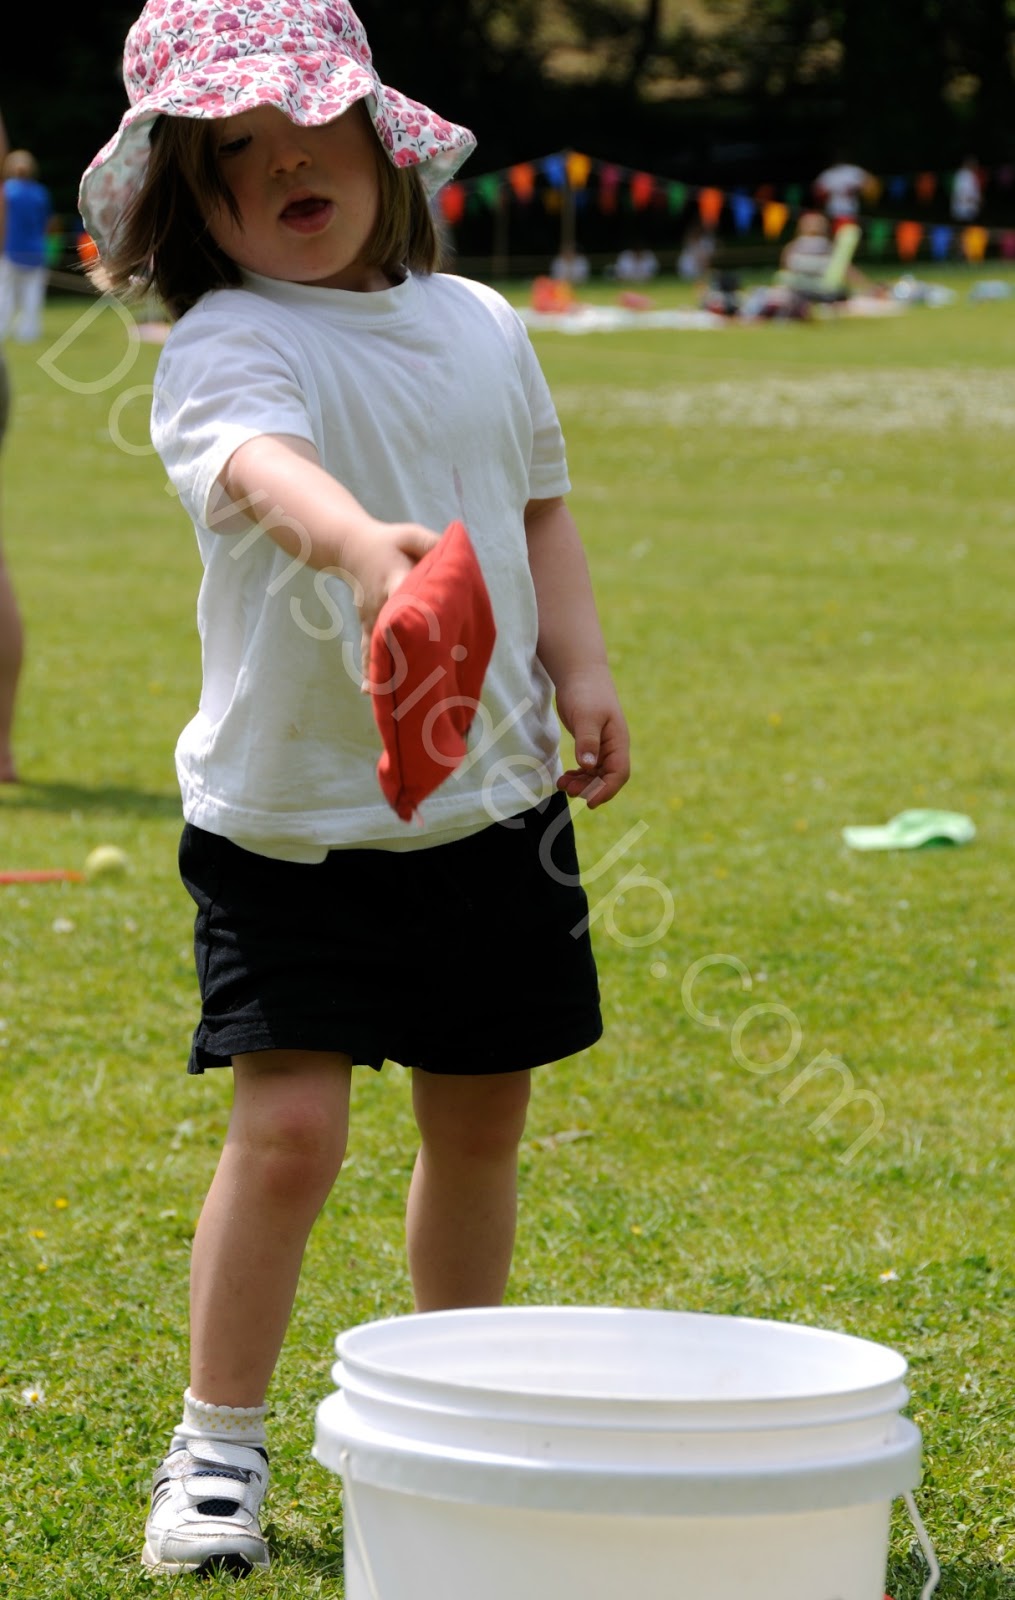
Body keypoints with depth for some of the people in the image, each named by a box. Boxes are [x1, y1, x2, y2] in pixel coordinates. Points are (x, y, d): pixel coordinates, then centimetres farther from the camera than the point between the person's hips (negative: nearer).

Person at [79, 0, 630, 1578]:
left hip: (492, 799, 5)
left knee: (480, 1118, 13)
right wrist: (360, 541, -58)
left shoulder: (481, 327, 6)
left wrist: (581, 672, 5)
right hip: (289, 812, -5)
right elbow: (257, 462, -37)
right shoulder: (227, 346, -14)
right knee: (287, 1125, -12)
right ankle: (217, 1447, 4)